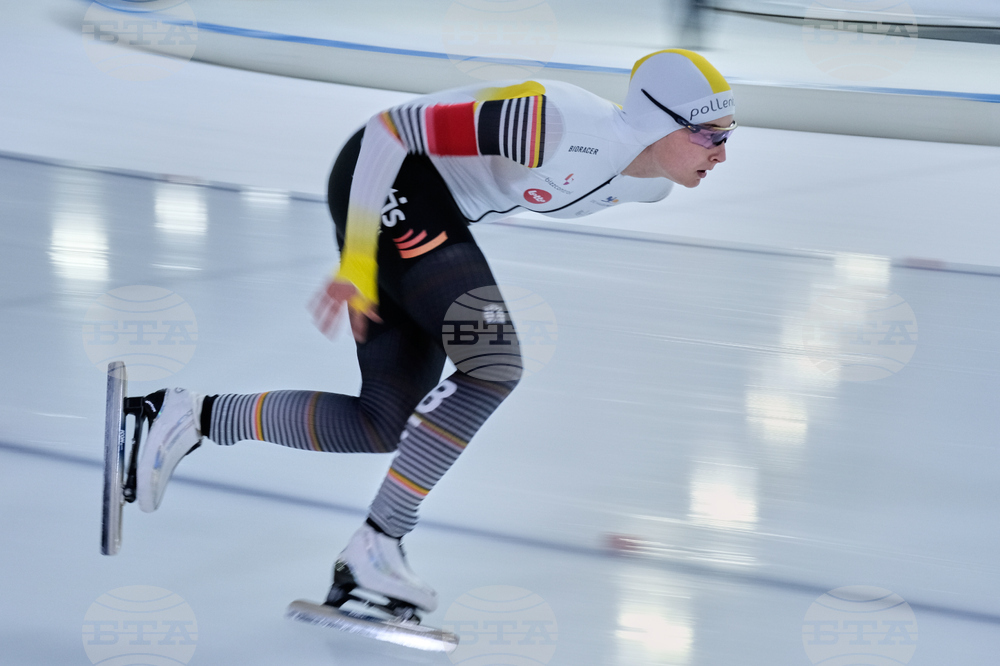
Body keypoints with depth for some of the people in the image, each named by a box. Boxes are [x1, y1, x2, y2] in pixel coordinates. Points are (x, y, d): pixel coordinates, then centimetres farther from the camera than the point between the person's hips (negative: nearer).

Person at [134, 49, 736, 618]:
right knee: (495, 364, -22)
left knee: (382, 425, 6)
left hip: (443, 205, 9)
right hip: (389, 178, -9)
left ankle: (194, 416, 18)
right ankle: (377, 545, -16)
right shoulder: (555, 127, -30)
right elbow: (392, 128, -27)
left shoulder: (648, 186, -3)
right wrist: (356, 264, -25)